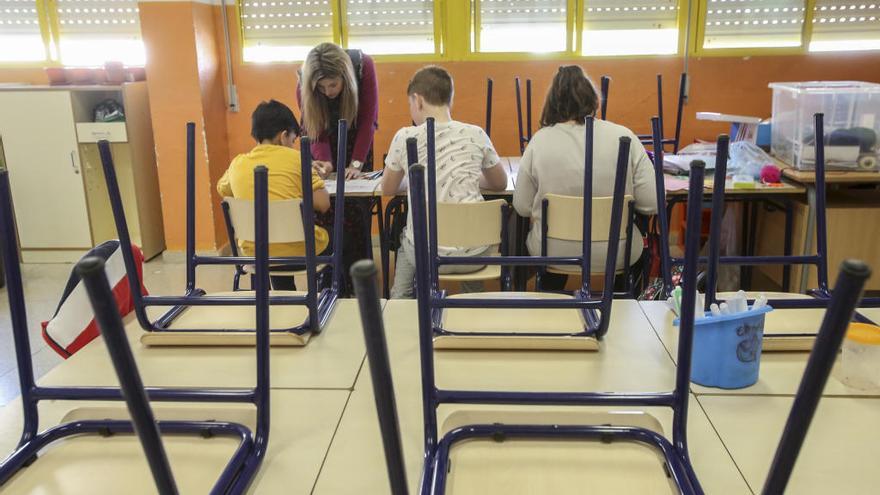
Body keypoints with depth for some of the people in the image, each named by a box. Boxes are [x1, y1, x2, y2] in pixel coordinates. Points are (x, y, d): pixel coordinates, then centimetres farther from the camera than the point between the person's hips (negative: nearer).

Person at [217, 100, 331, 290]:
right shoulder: (295, 157, -6)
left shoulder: (237, 163, 4)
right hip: (298, 251, -3)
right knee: (327, 235, 28)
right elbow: (323, 204, -9)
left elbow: (222, 189, 25)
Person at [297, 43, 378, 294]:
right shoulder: (304, 87, -27)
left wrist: (356, 163, -29)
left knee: (356, 210, -8)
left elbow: (368, 119, -24)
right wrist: (325, 162, -37)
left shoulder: (363, 66, -30)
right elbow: (316, 132, -18)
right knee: (324, 210, -12)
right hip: (325, 143, 1)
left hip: (356, 139, 0)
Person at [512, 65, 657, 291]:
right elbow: (652, 204, -10)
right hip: (616, 256, 0)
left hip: (553, 254, 0)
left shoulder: (540, 140, -11)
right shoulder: (623, 137, -10)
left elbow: (522, 207, -5)